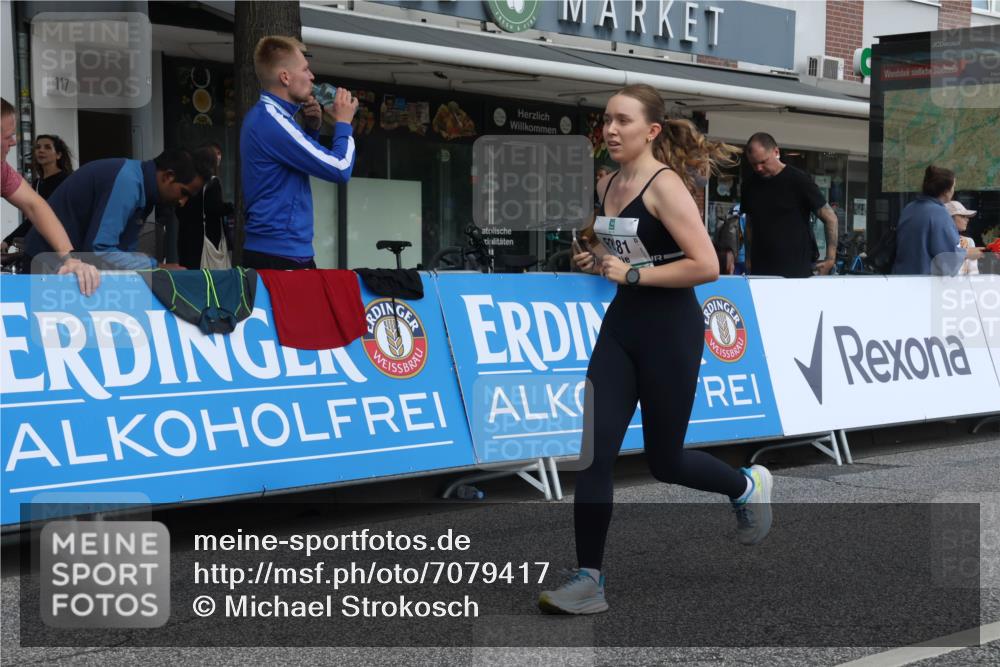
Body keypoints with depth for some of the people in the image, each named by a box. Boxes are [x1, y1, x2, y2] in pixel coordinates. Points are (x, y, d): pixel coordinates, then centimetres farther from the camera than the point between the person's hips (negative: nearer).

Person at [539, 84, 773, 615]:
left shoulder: (665, 185, -16)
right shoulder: (607, 185, 7)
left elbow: (706, 266, -23)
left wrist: (632, 273, -22)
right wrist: (592, 258, 4)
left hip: (670, 330, -7)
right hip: (621, 323, 7)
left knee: (664, 460, 8)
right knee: (595, 452, -3)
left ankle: (747, 486, 38)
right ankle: (588, 581, 1)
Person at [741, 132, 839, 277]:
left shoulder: (798, 180, -6)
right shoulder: (751, 184, 8)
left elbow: (830, 218, -3)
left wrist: (830, 259, -8)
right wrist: (750, 259, 11)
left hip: (797, 270, -4)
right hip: (760, 270, 4)